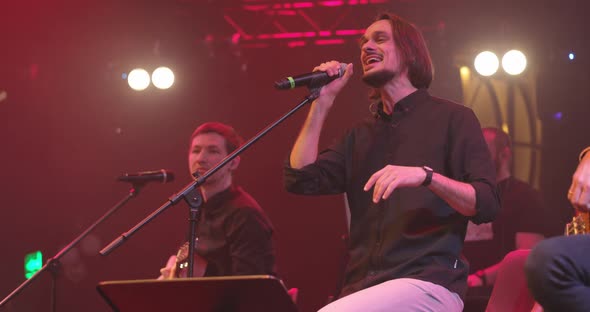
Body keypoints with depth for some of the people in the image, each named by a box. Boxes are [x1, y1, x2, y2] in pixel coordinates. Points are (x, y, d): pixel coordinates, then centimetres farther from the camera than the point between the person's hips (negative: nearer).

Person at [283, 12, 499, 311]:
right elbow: (300, 179, 11)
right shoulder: (361, 135, 25)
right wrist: (322, 102, 11)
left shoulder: (452, 118, 7)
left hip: (428, 282, -6)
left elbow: (486, 205, -4)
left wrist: (426, 176, -21)